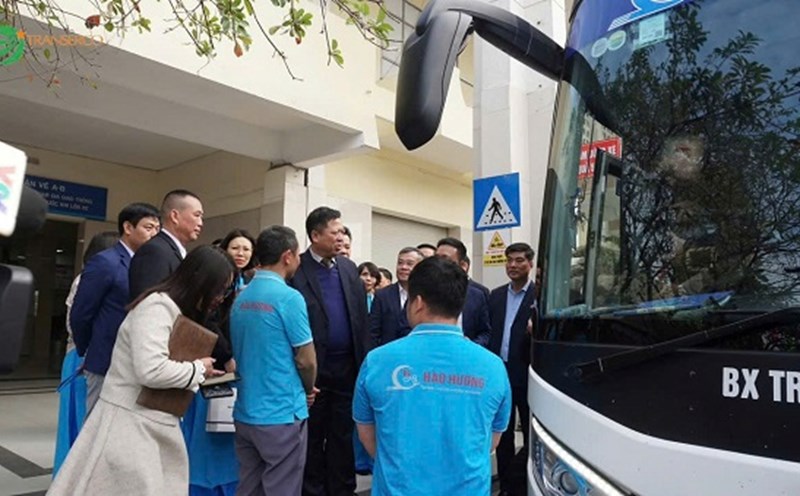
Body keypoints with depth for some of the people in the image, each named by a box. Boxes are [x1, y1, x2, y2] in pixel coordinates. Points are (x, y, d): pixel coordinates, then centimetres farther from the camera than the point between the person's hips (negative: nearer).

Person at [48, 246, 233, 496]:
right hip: (131, 420, -9)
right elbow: (151, 370, -30)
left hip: (151, 421, 9)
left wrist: (200, 372, 6)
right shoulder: (157, 307, -20)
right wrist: (197, 368, -16)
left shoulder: (174, 309, 13)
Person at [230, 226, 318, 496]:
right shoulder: (289, 297, -16)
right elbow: (306, 360, -14)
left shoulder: (241, 298, 7)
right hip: (282, 414, -7)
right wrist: (308, 390, 9)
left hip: (245, 412, 7)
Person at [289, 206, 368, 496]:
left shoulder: (348, 268, 8)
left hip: (348, 367, 4)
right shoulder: (296, 270, -9)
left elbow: (361, 316, 9)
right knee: (312, 437, 11)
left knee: (343, 435, 14)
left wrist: (363, 361, 5)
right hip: (313, 369, -4)